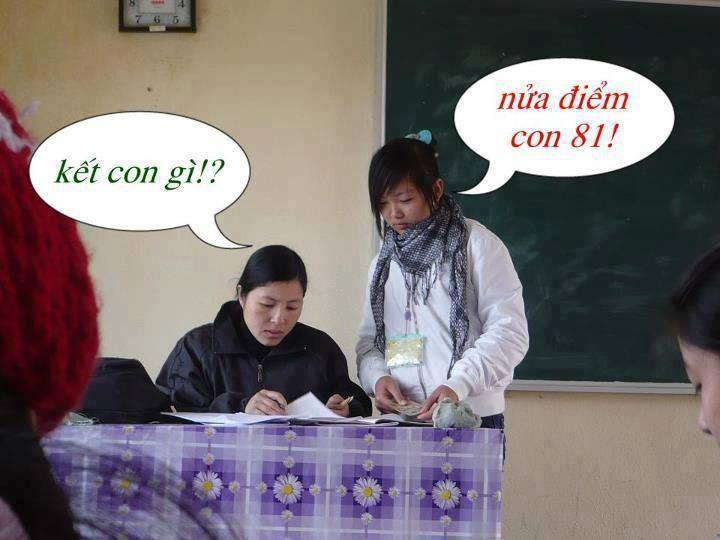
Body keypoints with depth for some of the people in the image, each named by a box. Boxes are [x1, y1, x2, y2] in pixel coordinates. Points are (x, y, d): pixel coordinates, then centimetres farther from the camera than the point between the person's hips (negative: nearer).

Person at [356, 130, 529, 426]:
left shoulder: (477, 244, -3)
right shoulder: (384, 262, 15)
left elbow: (508, 331, -9)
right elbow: (369, 339, 17)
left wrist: (457, 385, -22)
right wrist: (377, 377, -6)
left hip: (471, 416, -4)